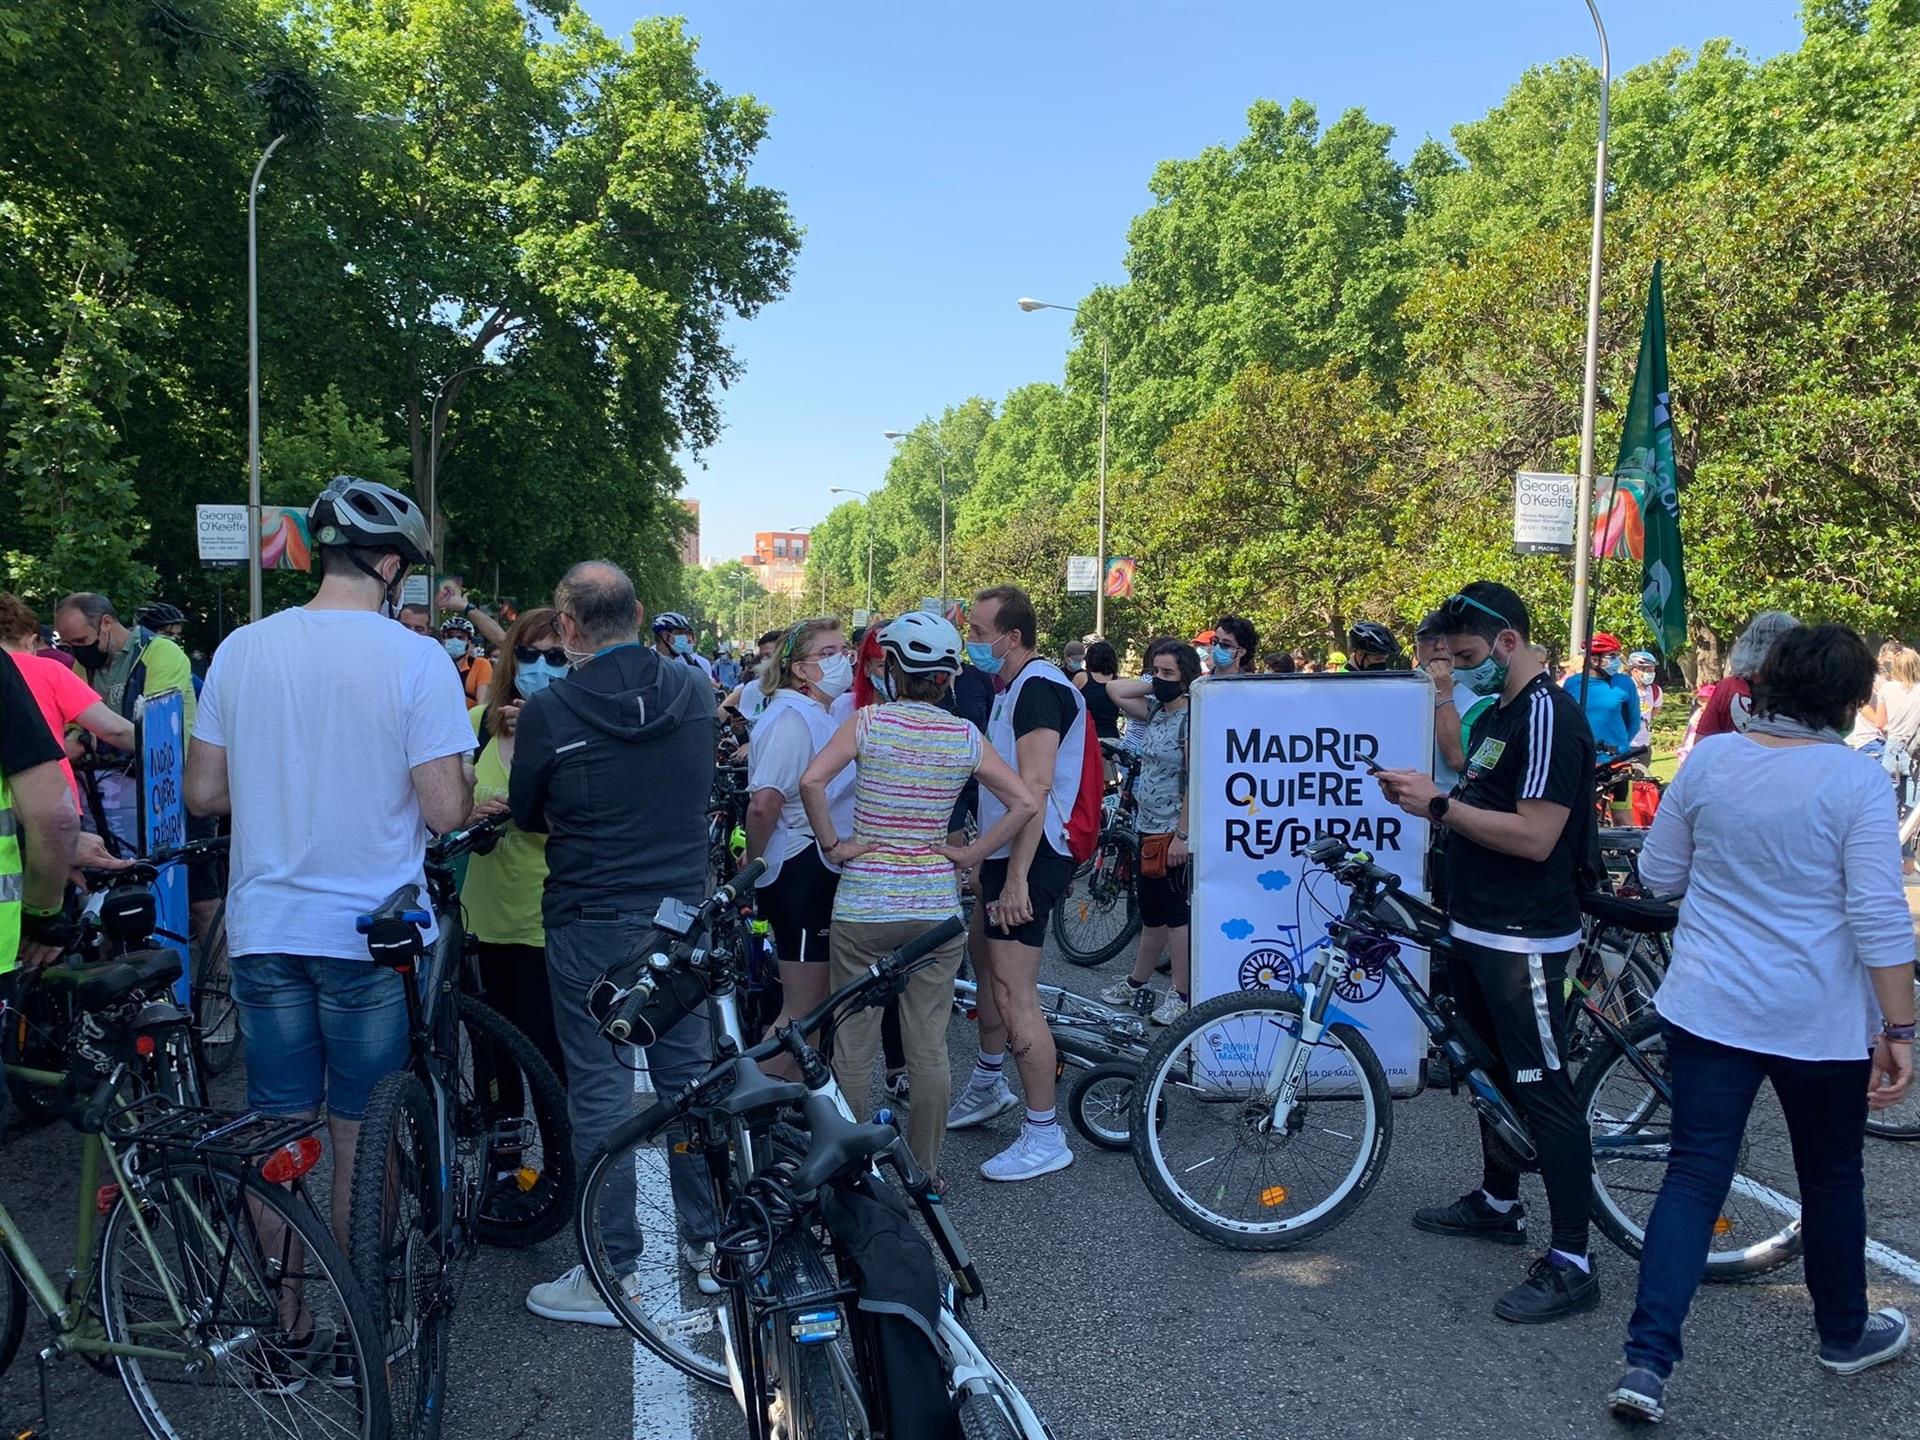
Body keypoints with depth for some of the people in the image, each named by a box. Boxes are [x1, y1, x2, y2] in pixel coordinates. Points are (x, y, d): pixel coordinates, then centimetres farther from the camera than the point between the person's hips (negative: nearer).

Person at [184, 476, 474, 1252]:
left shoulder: (241, 647, 0)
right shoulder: (416, 658, -13)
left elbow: (203, 792, 4)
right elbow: (444, 810, -16)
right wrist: (465, 779, 5)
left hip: (264, 927, 3)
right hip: (372, 932, -3)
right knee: (363, 1139, 11)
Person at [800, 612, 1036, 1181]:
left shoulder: (869, 720, -7)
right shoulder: (965, 736, 1)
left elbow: (812, 781, -18)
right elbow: (1024, 803, -2)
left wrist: (834, 844, -7)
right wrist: (969, 854, 2)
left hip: (862, 904, -2)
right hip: (935, 904, 2)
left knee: (853, 1047, 10)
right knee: (930, 1048, 10)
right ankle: (924, 1170, 21)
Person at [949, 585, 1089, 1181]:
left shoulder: (1039, 687, -18)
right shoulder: (1011, 687, 15)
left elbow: (1036, 786, -26)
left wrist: (1017, 879, -28)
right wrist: (984, 857, 22)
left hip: (1033, 854, -11)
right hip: (1005, 850, 11)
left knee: (1013, 997, -11)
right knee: (984, 960, 23)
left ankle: (1045, 1136, -1)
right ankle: (988, 1085, 42)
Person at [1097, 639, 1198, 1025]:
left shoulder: (1190, 718, -15)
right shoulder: (1156, 711, 9)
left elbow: (1195, 782, -20)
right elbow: (1115, 690, 12)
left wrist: (1182, 835, -22)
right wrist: (1152, 686, 2)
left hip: (1174, 831, -9)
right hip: (1150, 826, 9)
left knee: (1174, 911, -1)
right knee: (1152, 912, 18)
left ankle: (1182, 994, 9)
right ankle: (1136, 985, 30)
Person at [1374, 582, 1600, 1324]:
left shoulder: (1548, 716, -17)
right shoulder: (1496, 714, 14)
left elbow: (1535, 835, -25)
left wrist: (1440, 805, -22)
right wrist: (1426, 792, 1)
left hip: (1524, 940, -10)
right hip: (1476, 929, 10)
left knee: (1543, 1090, -6)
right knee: (1492, 1071, 20)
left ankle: (1571, 1264, 1)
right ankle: (1498, 1202, 37)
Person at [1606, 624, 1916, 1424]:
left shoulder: (1709, 759, -2)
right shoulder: (1855, 779, -12)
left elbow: (1658, 874, 6)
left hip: (1706, 1008, 2)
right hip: (1819, 1021, -2)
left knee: (1693, 1177, 5)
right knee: (1831, 1178, 19)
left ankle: (1647, 1363, -2)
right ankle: (1844, 1335, 40)